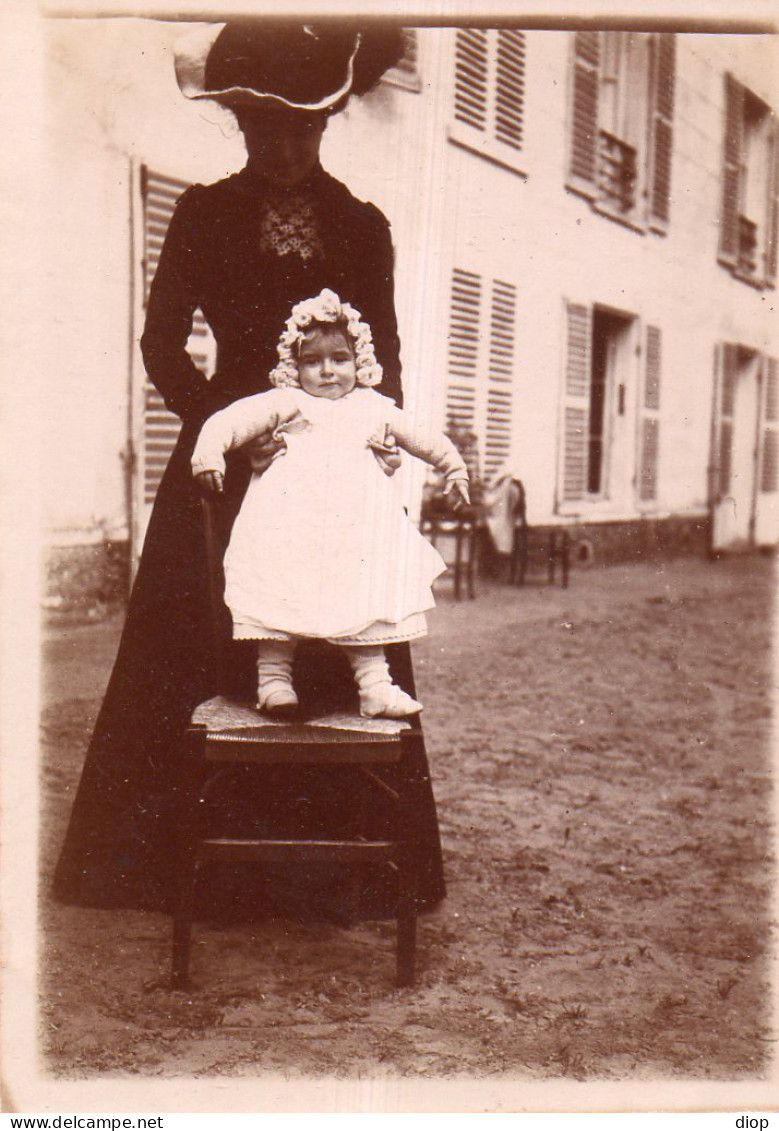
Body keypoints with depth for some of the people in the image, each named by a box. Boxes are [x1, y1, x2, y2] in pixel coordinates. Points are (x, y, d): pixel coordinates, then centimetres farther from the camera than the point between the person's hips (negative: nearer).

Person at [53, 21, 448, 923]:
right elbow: (163, 343, 3)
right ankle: (200, 867, 10)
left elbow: (384, 359, 11)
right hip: (226, 459, -1)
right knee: (203, 657, -1)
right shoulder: (204, 216, 7)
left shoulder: (362, 228, 11)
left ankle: (332, 872, 11)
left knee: (335, 666, 0)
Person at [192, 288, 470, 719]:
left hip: (357, 520, 3)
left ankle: (374, 683, -2)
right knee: (282, 586, -13)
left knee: (368, 589, -6)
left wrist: (453, 468, 37)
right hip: (291, 514, -3)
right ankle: (273, 675, -3)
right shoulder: (286, 403, 11)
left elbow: (423, 439, 36)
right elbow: (233, 419, 1)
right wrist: (209, 452, -14)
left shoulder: (374, 408, 24)